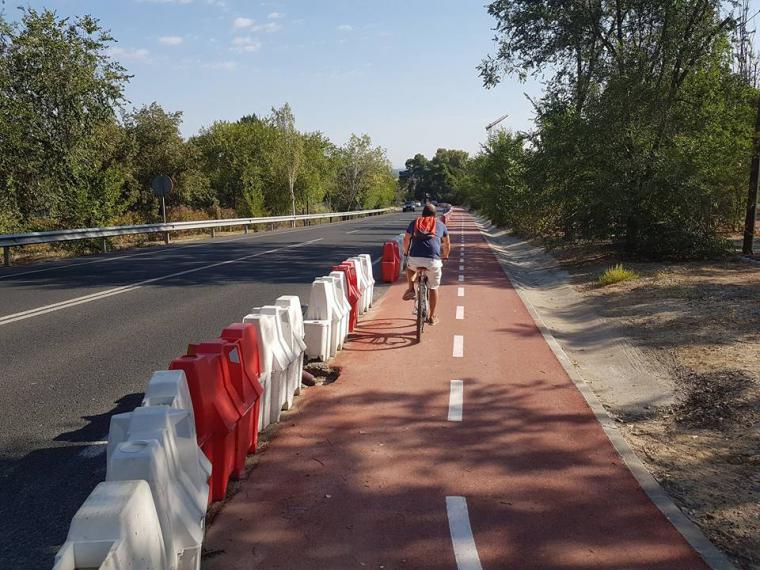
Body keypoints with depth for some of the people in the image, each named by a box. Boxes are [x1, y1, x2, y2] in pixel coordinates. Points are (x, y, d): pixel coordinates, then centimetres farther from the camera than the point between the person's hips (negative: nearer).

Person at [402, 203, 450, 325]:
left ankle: (410, 289, 22)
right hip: (433, 260, -1)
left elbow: (406, 240, 24)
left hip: (415, 259, 1)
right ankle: (432, 317, 22)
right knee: (433, 288, 16)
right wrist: (445, 256, 45)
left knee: (409, 267, 38)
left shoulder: (415, 223, 18)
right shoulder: (440, 225, 18)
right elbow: (447, 244, 28)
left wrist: (407, 252, 42)